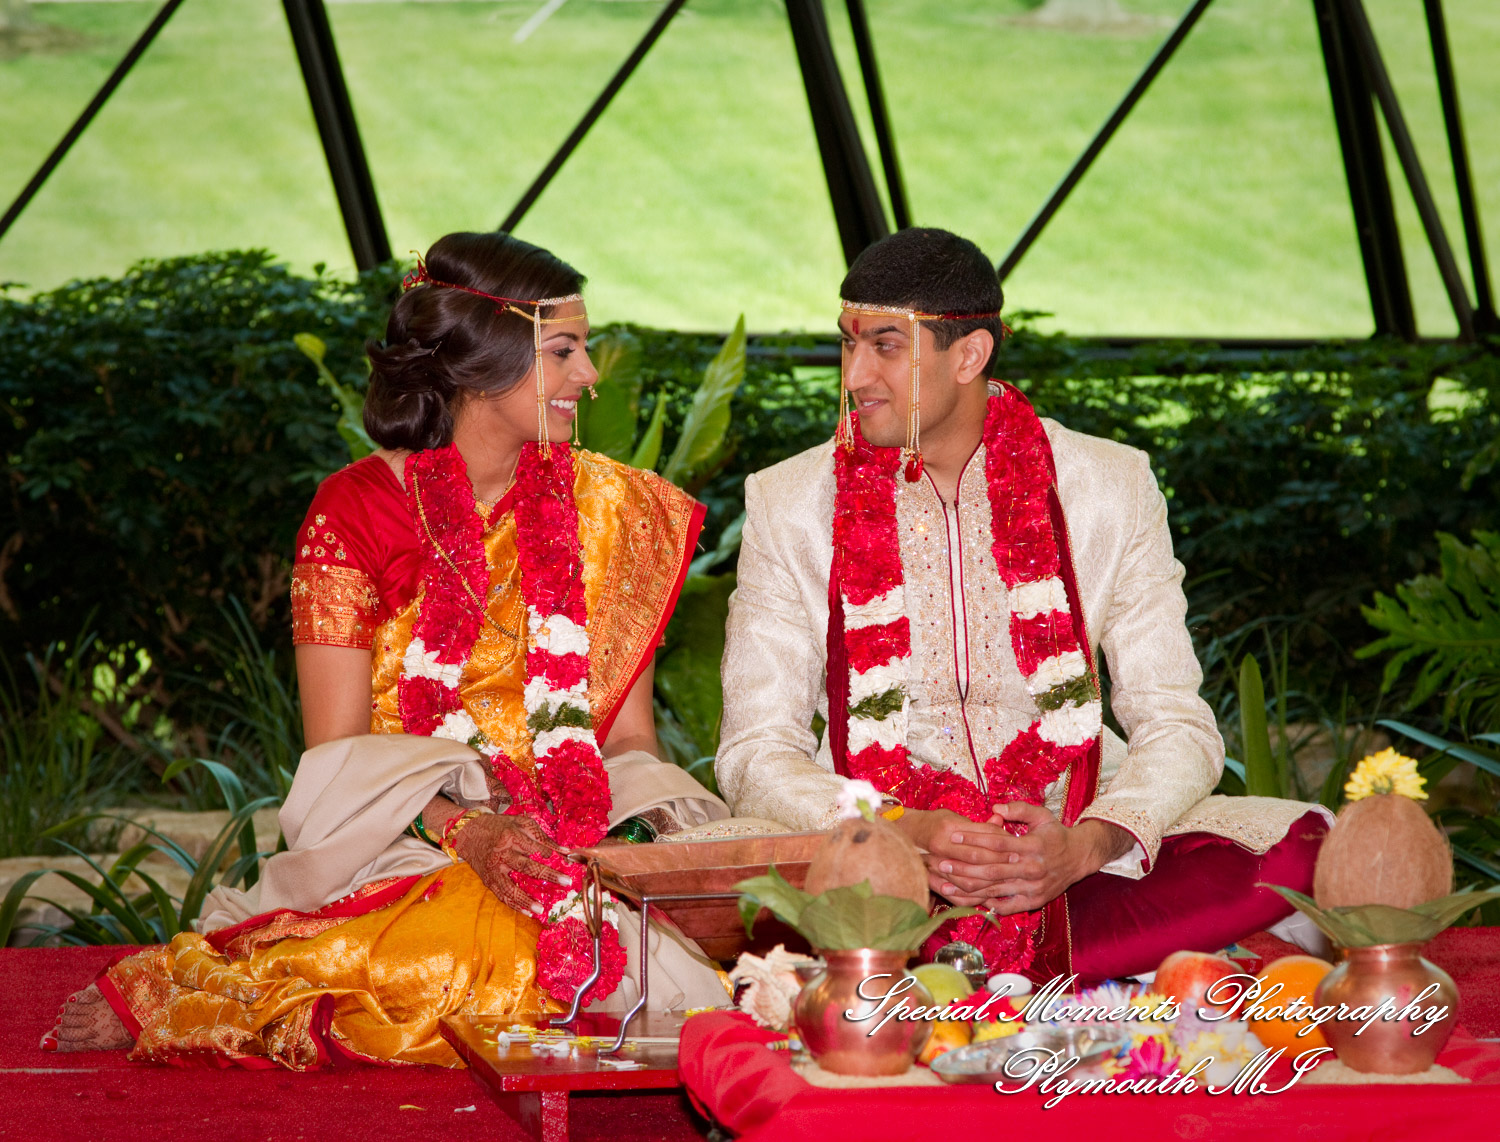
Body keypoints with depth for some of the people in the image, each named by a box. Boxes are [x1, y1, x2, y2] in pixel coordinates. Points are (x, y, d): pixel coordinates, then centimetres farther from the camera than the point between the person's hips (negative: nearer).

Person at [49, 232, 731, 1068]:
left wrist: (658, 825, -11)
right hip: (407, 845, -4)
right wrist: (465, 831, -22)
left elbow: (629, 740, 12)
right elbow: (339, 763, -4)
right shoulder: (357, 511, 0)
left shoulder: (605, 509, 12)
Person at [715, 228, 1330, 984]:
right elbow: (756, 752, -2)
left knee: (1299, 848, -24)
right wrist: (899, 833, -21)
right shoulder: (790, 507, 3)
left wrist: (1087, 843, -20)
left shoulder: (1108, 489, 4)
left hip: (1061, 851, 1)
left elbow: (1177, 729, 2)